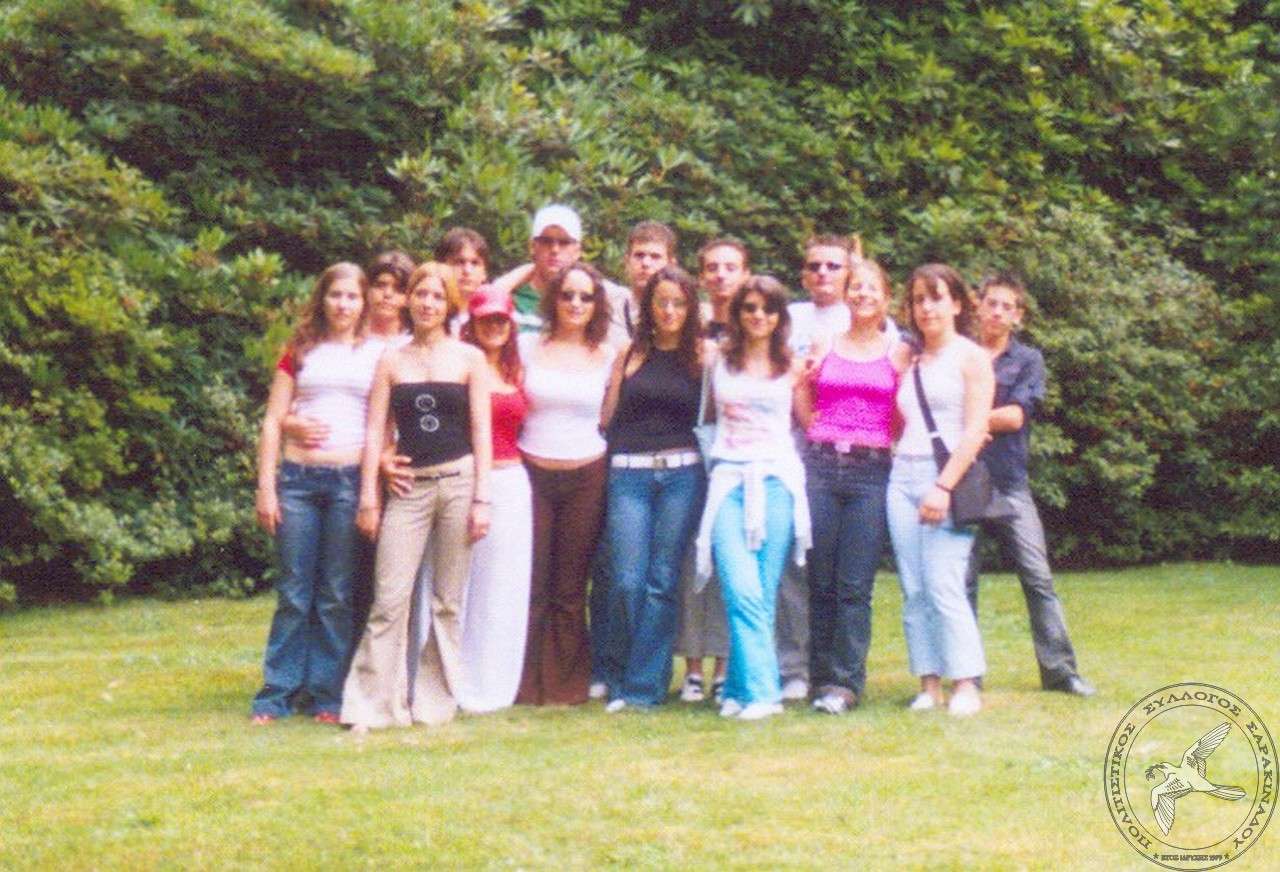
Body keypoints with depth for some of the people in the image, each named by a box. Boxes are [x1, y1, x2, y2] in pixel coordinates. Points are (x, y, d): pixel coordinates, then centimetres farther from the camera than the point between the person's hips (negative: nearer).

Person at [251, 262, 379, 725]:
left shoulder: (379, 355, 10)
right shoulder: (300, 351, 12)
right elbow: (273, 420, 10)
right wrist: (266, 487, 3)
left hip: (351, 481, -1)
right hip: (298, 478, 1)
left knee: (337, 596, 2)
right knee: (293, 594, 2)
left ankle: (328, 695, 7)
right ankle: (277, 693, 7)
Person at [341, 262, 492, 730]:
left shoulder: (470, 358, 6)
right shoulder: (392, 362, 9)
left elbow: (481, 431, 3)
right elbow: (375, 432, 7)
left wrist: (481, 498, -4)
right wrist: (369, 498, 0)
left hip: (458, 482, -1)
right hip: (408, 486, 1)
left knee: (448, 602, 3)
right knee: (389, 600, -6)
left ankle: (435, 704, 11)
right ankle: (372, 705, -3)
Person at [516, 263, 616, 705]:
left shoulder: (607, 356, 6)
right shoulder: (527, 348, 4)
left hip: (586, 477, 1)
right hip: (534, 473, -1)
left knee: (571, 587, 4)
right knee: (531, 583, -1)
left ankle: (565, 684, 11)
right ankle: (527, 683, 6)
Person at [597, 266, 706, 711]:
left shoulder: (700, 356, 8)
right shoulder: (630, 354, 10)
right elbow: (605, 418, 11)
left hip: (682, 473, 0)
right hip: (629, 474, 0)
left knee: (662, 582, -2)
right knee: (627, 582, -7)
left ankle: (643, 687, 3)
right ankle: (620, 682, 9)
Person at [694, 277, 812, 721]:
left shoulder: (792, 366, 11)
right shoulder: (719, 362, 12)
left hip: (776, 480, 1)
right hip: (729, 481, 0)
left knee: (764, 595, 0)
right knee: (743, 592, -15)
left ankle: (739, 689, 9)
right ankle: (760, 690, -16)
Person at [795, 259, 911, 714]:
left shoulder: (898, 353, 7)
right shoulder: (824, 347, 11)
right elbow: (801, 402, 18)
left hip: (871, 471, -2)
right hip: (821, 466, 2)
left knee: (855, 585, -6)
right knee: (821, 581, 2)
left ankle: (846, 682, -4)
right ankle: (822, 676, 9)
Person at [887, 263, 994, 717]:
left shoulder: (971, 358, 2)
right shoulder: (910, 362, 18)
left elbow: (975, 431, -7)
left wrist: (943, 486, -16)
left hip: (946, 476, -6)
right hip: (903, 476, 6)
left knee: (943, 586, -13)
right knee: (913, 590, 1)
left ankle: (965, 685, -8)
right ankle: (929, 684, 4)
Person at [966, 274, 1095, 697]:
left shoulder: (1028, 360, 7)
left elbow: (1015, 416, -5)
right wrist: (993, 419, -9)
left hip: (1009, 483, 0)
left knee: (1038, 577, -2)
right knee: (962, 581, 2)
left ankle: (1059, 669, 3)